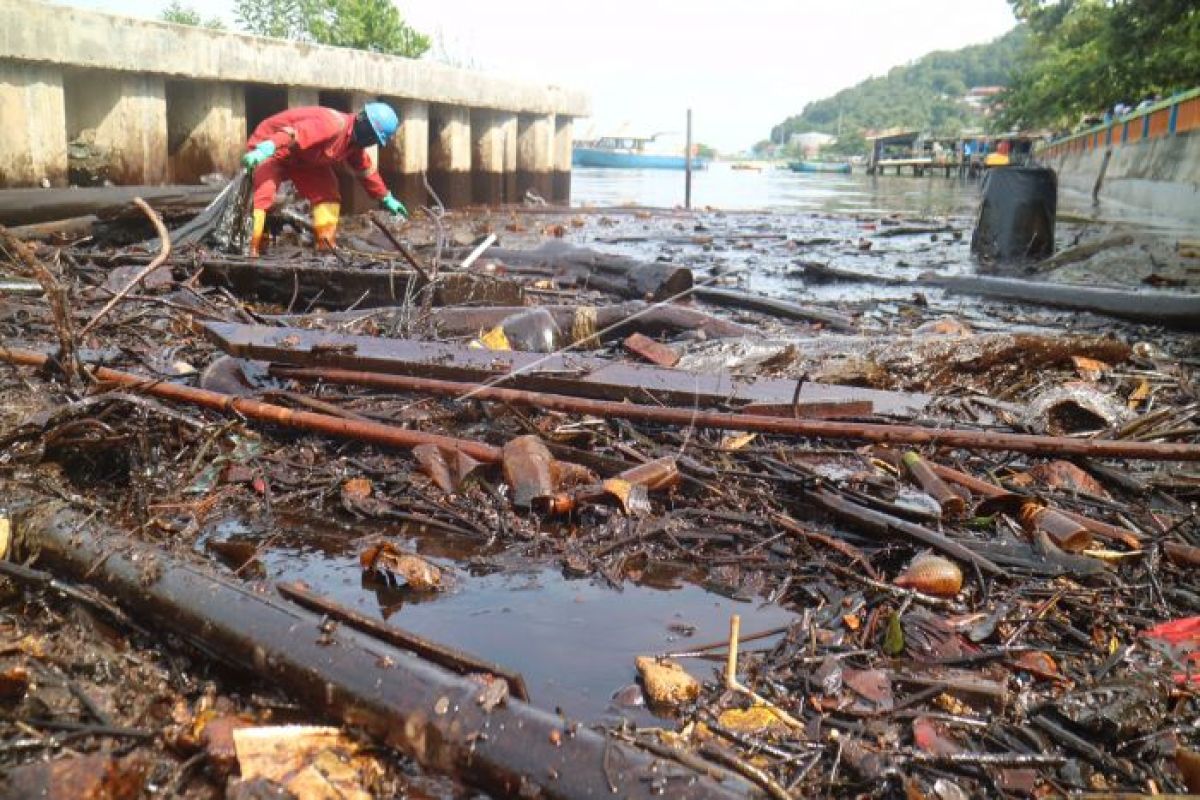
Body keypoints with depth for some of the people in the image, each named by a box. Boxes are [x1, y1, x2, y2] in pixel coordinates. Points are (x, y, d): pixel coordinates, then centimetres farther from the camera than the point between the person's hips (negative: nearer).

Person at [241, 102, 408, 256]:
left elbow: (367, 170, 16)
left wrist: (386, 198, 22)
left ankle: (326, 248, 8)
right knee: (260, 195, -24)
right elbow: (294, 134, -44)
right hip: (269, 142, -9)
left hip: (303, 158, 10)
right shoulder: (333, 125, -33)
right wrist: (264, 149, -58)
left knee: (328, 195, 3)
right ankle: (248, 251, -28)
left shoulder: (354, 144, 0)